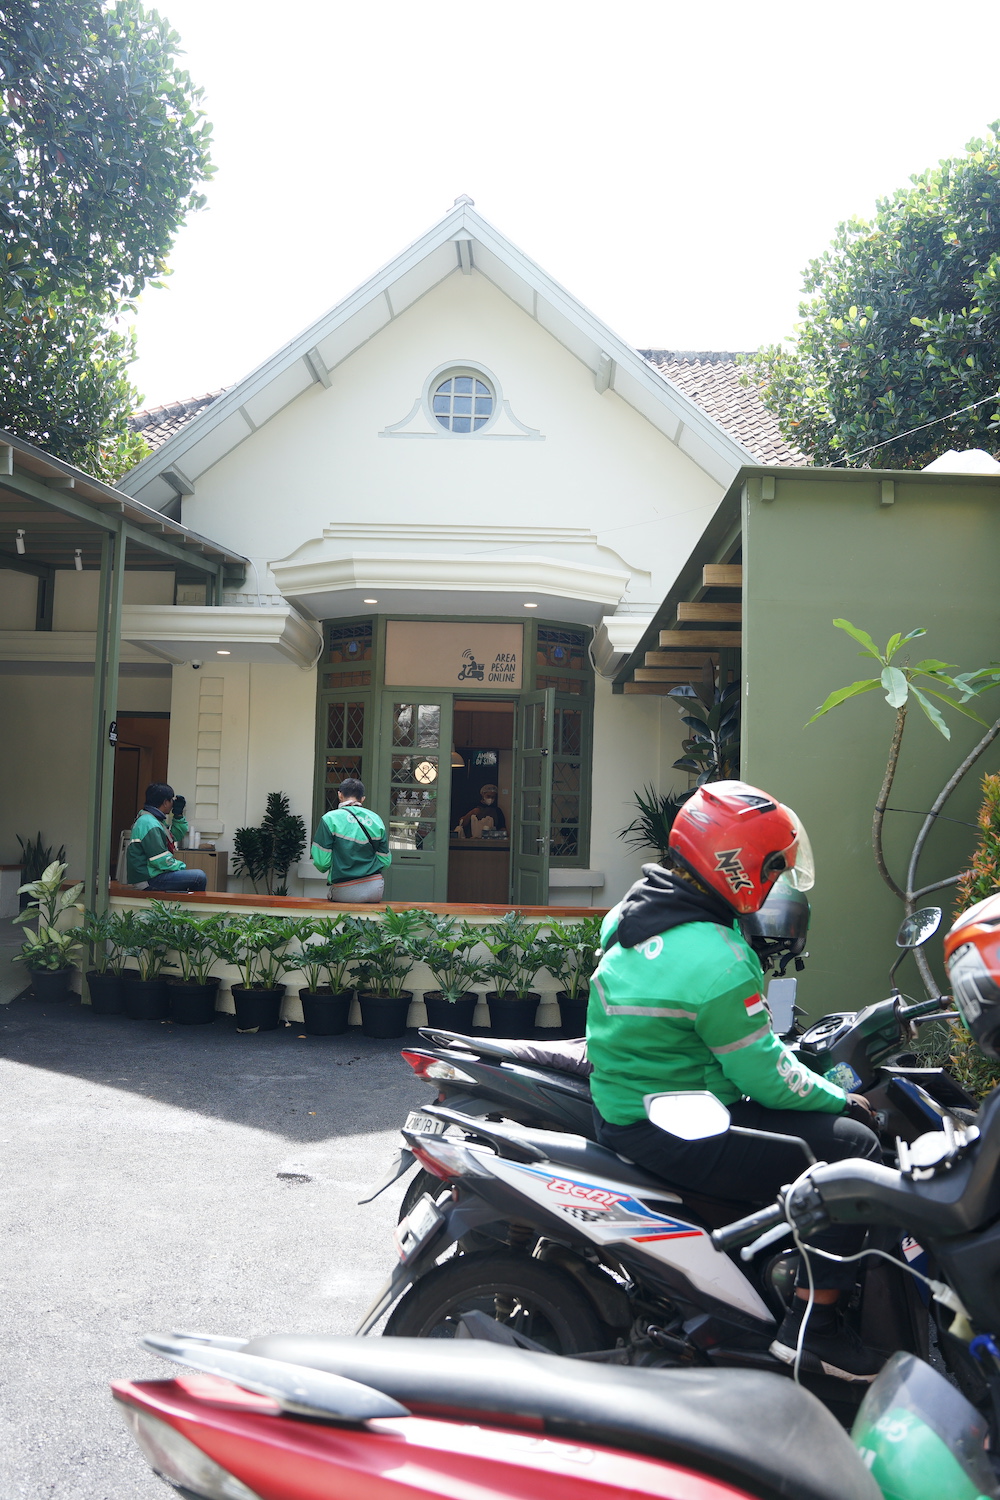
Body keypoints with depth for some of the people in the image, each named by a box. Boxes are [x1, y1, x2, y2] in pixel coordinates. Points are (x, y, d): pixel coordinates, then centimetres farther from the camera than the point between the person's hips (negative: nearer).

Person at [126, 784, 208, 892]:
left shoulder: (156, 820, 15)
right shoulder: (149, 824, -18)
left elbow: (178, 834, 28)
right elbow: (161, 860, -22)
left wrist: (178, 815, 13)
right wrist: (182, 866, -9)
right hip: (149, 879, -11)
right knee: (200, 877, -19)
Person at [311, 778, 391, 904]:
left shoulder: (330, 819, -5)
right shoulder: (376, 819, 6)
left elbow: (322, 861, -9)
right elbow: (385, 861, 8)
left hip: (344, 893, -4)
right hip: (376, 891, 4)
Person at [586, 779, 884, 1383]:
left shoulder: (637, 910, 5)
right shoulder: (716, 960, -25)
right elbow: (764, 1075, -18)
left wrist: (805, 1064, 18)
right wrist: (841, 1099, -1)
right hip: (674, 1135, -10)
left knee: (826, 1113, 21)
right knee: (853, 1147, -9)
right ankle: (812, 1326, -2)